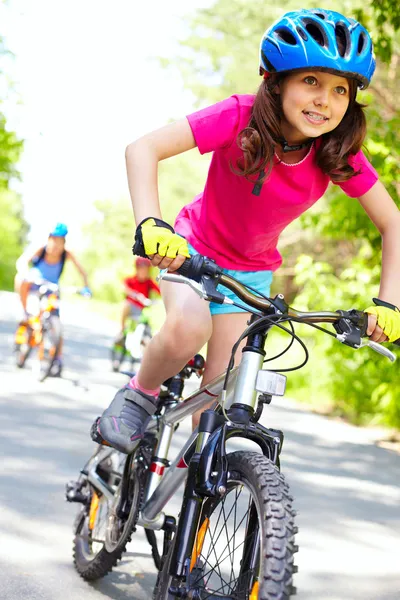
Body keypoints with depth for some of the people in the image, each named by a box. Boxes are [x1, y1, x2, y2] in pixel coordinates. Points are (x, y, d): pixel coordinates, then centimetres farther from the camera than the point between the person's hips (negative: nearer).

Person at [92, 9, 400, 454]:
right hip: (194, 249, -3)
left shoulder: (340, 155, -20)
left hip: (251, 271, 3)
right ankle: (139, 395, -2)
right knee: (188, 330, -33)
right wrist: (150, 225, -50)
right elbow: (142, 149, -35)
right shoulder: (240, 118, -29)